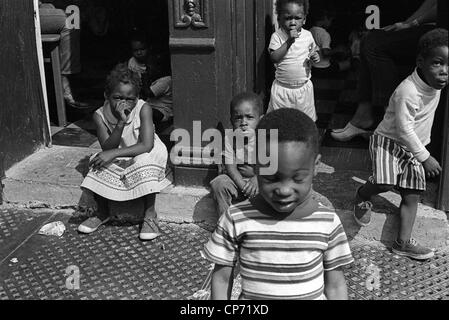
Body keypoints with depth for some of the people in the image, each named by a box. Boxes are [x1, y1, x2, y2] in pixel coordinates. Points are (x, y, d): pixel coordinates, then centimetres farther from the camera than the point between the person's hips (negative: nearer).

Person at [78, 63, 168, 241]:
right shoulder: (100, 115, -15)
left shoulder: (143, 109, -23)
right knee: (98, 166, -22)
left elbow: (146, 146, -30)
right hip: (118, 160, 3)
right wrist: (120, 123, -37)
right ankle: (102, 213, 1)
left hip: (146, 155, -3)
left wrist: (114, 153, -36)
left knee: (145, 163, -35)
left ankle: (150, 215, -18)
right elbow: (107, 148, -23)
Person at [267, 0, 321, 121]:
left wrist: (315, 56, -9)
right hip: (282, 88, -2)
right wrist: (289, 41, -29)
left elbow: (313, 49, 15)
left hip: (304, 87, 3)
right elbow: (274, 58, -22)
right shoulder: (277, 36, -10)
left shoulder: (307, 35, -1)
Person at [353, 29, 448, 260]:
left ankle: (403, 242, 9)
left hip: (414, 146, 8)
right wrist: (425, 157, -23)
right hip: (389, 141, -8)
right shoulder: (408, 92, -30)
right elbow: (404, 130, -27)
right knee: (386, 183, -25)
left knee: (412, 195, 4)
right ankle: (362, 197, 9)